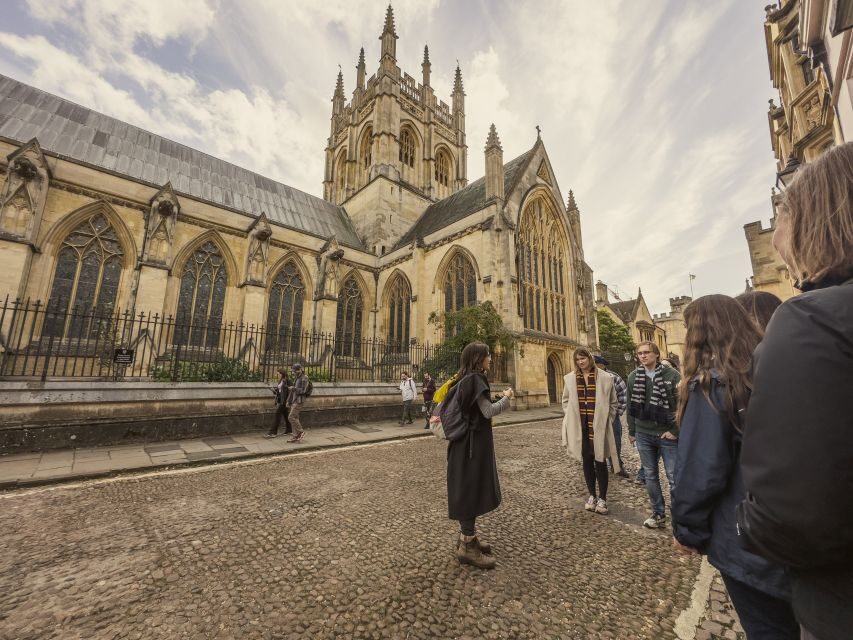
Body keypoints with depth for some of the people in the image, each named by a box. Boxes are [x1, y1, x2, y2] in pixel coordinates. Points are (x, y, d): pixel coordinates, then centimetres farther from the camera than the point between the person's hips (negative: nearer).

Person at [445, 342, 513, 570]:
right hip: (474, 442, -9)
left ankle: (466, 536, 32)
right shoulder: (475, 379, -18)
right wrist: (506, 398, -6)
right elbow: (488, 411, -20)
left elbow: (448, 402, 14)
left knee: (467, 488, 18)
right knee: (471, 488, 1)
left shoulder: (463, 380, 9)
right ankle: (467, 546, 13)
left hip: (465, 440, 9)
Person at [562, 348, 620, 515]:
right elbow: (566, 401, 11)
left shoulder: (605, 378, -5)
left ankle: (602, 498, 21)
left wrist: (605, 420, -1)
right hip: (580, 427, 2)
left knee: (600, 462, 6)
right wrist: (572, 419, 4)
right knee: (587, 462, 13)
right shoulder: (569, 379, 0)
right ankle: (592, 495, 28)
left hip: (598, 427, -2)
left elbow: (613, 403, 4)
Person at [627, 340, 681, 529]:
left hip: (667, 435, -3)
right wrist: (631, 431, 10)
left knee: (674, 477, 5)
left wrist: (675, 430, -11)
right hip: (643, 435, 4)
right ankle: (658, 513, 29)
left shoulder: (672, 375, -8)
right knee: (650, 476, 13)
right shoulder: (633, 376, 2)